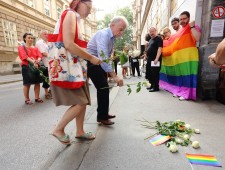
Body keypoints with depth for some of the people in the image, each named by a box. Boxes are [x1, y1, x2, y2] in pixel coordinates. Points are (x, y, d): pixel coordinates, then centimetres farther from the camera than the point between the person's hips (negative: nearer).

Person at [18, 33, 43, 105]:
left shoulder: (35, 48, 16)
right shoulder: (21, 47, 4)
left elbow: (40, 56, 2)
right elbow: (24, 56, -11)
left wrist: (37, 61, -20)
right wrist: (33, 62, -26)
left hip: (36, 66, 4)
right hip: (26, 67, -4)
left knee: (37, 82, 4)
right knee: (27, 83, -2)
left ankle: (37, 98, 15)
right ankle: (27, 99, 7)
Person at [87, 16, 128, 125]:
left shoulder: (112, 37, 6)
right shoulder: (103, 35, -23)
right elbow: (103, 57, -35)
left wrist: (109, 73, 11)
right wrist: (114, 76, -38)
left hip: (99, 63, 9)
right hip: (92, 62, -9)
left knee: (104, 88, 11)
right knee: (103, 88, -12)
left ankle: (103, 113, 24)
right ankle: (102, 117, 2)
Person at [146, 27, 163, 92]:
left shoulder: (158, 39, -7)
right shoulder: (150, 40, 20)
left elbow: (160, 49, -18)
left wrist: (157, 58, -27)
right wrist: (147, 56, 19)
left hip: (155, 59, -9)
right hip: (149, 59, 9)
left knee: (155, 74, -7)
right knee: (149, 73, 13)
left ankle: (156, 87, 0)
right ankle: (152, 85, 25)